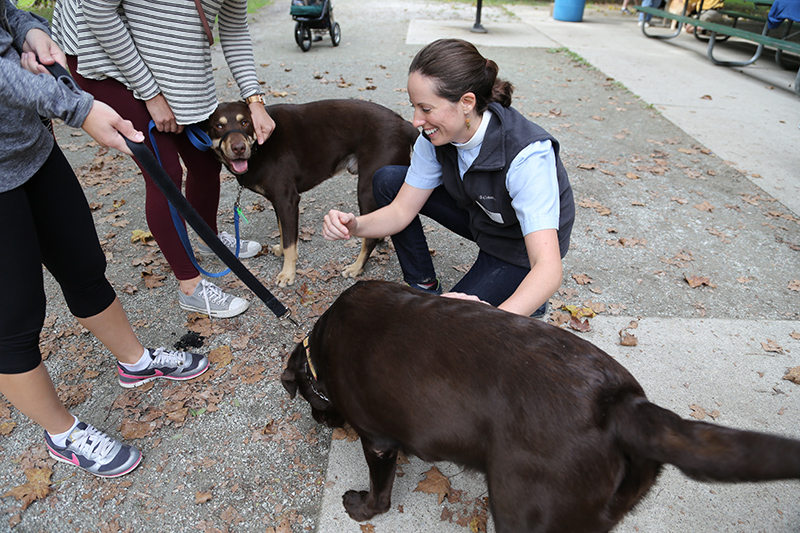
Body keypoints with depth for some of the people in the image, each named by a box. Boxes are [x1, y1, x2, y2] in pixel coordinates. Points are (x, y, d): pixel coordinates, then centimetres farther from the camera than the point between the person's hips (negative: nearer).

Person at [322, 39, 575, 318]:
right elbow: (401, 211, -13)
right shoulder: (436, 136, -18)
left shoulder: (527, 156, -37)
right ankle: (423, 286, 5)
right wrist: (355, 225, -34)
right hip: (477, 215, 6)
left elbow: (549, 269, -43)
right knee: (387, 181, -7)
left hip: (521, 247, -6)